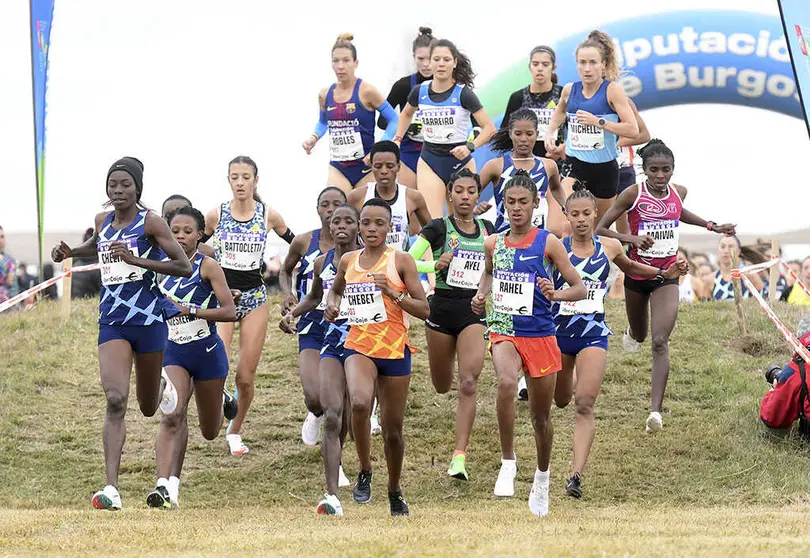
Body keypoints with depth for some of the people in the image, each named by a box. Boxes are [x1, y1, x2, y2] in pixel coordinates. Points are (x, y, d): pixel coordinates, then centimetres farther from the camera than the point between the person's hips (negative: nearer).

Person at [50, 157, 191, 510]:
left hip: (148, 319, -2)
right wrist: (69, 252, 13)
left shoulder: (150, 222, -7)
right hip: (112, 322, 2)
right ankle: (112, 489, -22)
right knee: (115, 400, -17)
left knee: (147, 408, 14)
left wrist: (135, 259, -19)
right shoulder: (102, 221, 8)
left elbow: (185, 267, -12)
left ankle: (162, 384, 54)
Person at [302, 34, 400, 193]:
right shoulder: (325, 95, 4)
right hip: (338, 168, 3)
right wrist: (314, 138, 3)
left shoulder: (366, 91, -10)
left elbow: (394, 120, -7)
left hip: (365, 167, -3)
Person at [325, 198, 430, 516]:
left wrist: (392, 292, -18)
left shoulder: (400, 261, -3)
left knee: (393, 429, 8)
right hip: (358, 347, 1)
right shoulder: (348, 261, 7)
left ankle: (394, 491, 31)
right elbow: (335, 289, 28)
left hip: (395, 351, -1)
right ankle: (364, 473, -11)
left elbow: (424, 310, -4)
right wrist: (332, 305, 7)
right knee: (359, 403, -30)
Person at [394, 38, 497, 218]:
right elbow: (406, 114, 25)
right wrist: (397, 140, 14)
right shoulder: (419, 92, 1)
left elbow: (490, 128, -11)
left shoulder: (463, 94, -10)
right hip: (429, 161, 2)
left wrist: (470, 146, -25)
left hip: (460, 162, -2)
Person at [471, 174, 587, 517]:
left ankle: (542, 478, 34)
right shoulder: (493, 243, 6)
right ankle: (508, 463, -22)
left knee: (541, 416, 10)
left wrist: (555, 295, -24)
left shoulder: (548, 243, -5)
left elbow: (580, 288, -4)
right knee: (506, 383, -32)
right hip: (503, 331, 1)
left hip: (540, 334, -1)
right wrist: (481, 295, 8)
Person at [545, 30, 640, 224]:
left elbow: (633, 129, -18)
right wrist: (550, 134, 12)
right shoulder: (570, 90, 0)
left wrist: (598, 122, -24)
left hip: (605, 167, -1)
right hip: (575, 166, 1)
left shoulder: (612, 90, -11)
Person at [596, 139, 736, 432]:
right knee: (639, 335, 23)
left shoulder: (679, 192, -2)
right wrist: (631, 238, -29)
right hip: (637, 273, -1)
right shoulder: (633, 194, -15)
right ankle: (633, 331, 65)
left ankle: (656, 411, -21)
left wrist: (711, 226, 17)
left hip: (667, 276, 1)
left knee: (660, 342, -14)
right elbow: (600, 229, -13)